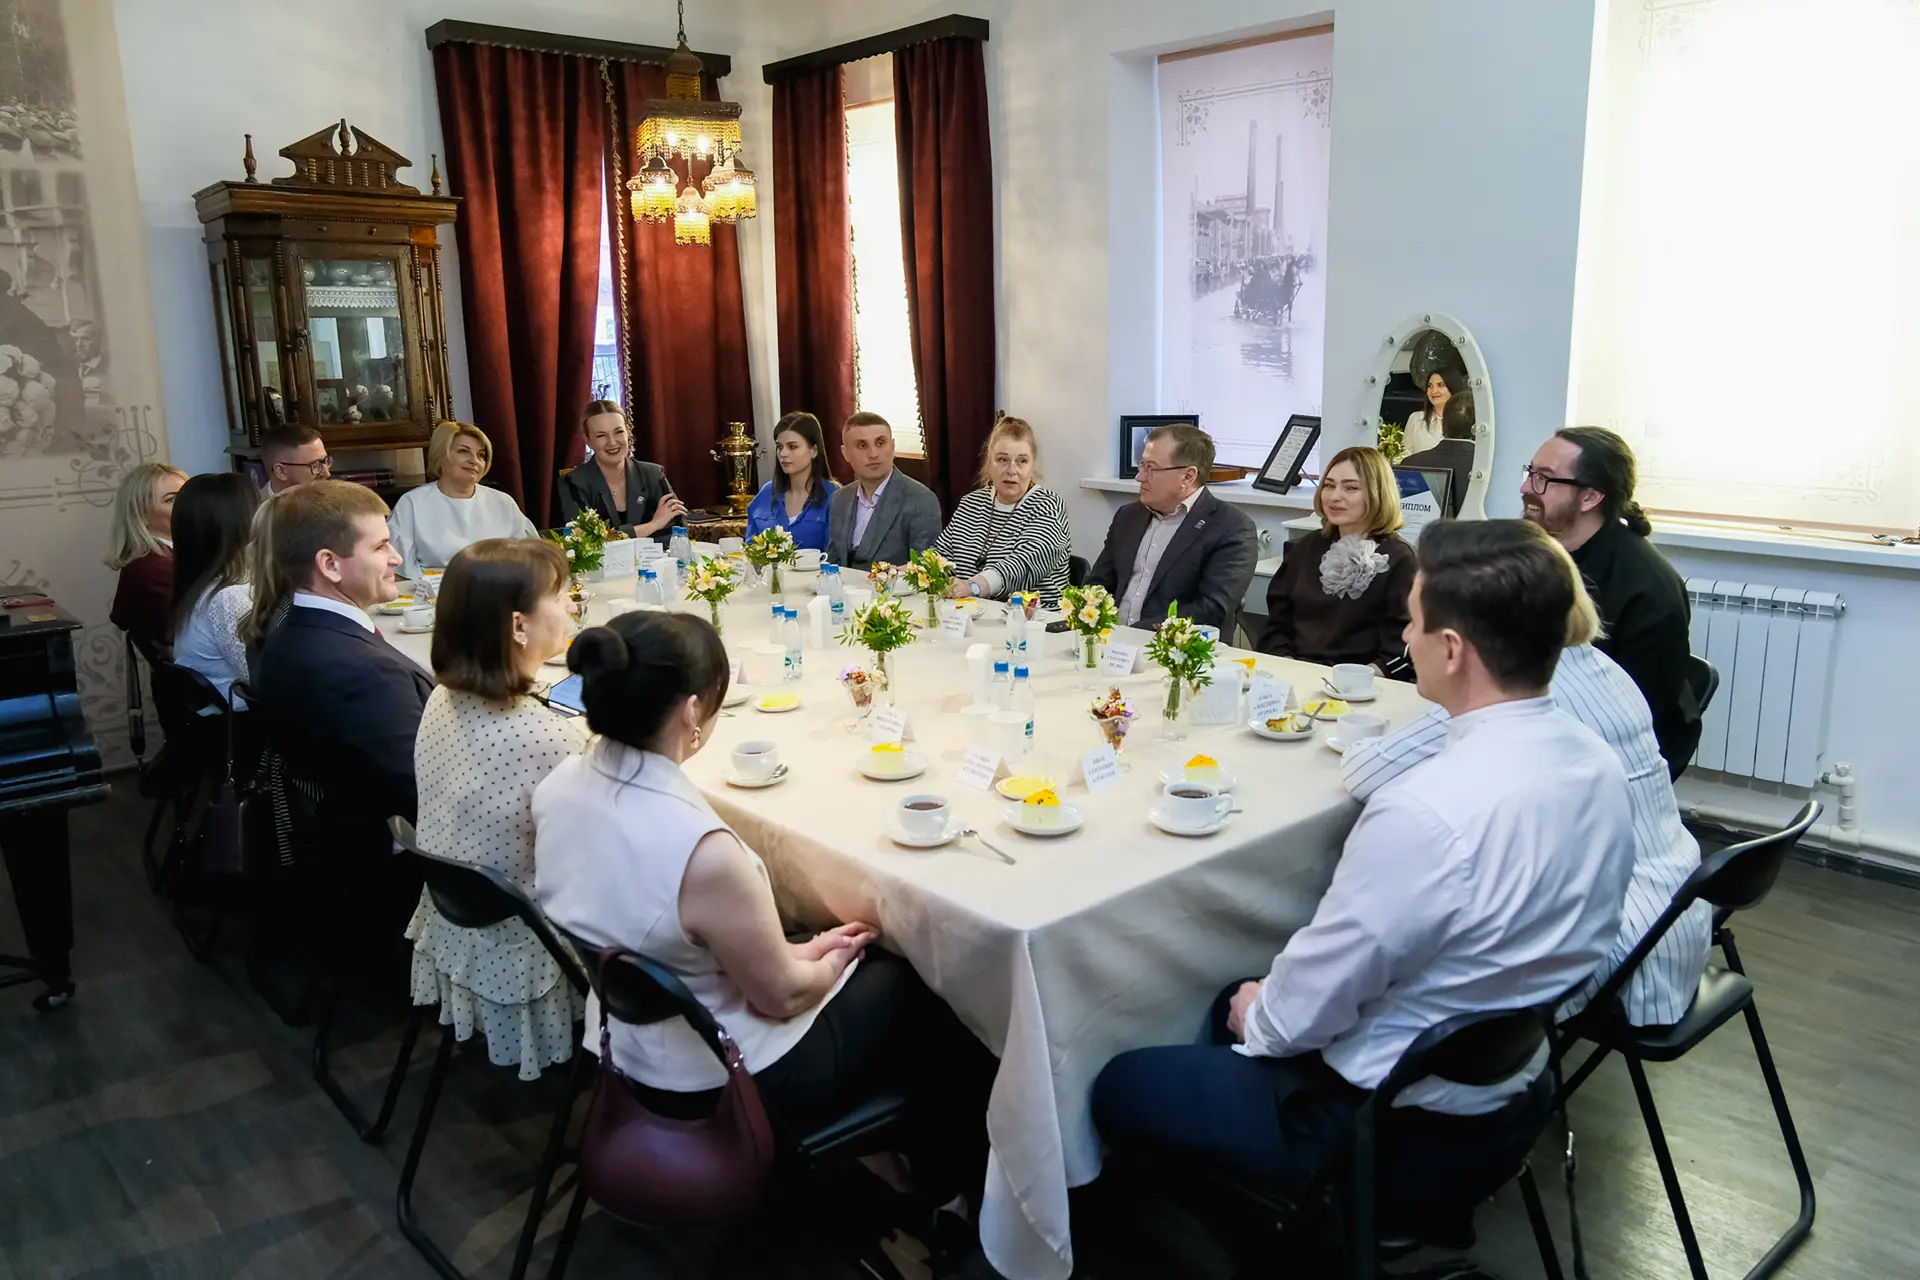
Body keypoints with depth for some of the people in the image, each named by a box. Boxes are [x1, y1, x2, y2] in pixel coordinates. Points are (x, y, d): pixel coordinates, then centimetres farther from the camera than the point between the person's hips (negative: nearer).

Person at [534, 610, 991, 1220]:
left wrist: (797, 949, 4)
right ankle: (950, 1180, 38)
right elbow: (782, 995, -22)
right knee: (914, 977, 16)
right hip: (729, 1080, -7)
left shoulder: (560, 784, -12)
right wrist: (831, 960, 2)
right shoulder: (702, 852, -38)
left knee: (868, 961, 24)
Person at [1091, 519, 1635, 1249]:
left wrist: (1259, 1015, 1)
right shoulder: (1598, 763, -7)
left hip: (1406, 1138, -8)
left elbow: (1311, 1003, -23)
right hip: (1513, 1098, 8)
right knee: (1239, 1002, 26)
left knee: (1121, 1089, 7)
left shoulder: (1428, 812, -35)